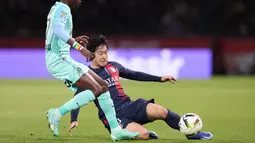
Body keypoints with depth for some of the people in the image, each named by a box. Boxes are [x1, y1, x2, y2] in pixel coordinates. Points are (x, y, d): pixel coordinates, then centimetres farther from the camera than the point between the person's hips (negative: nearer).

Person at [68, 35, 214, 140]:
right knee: (143, 134, -32)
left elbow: (134, 75, 23)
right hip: (113, 117, -5)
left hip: (129, 106, 5)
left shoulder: (113, 66, 12)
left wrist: (160, 78, 20)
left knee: (160, 111, -22)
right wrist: (74, 120, -24)